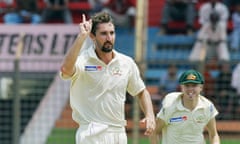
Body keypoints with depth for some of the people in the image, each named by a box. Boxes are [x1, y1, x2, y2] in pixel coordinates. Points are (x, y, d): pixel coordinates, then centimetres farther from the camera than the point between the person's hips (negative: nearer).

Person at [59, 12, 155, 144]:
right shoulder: (83, 60, -9)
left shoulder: (127, 63, 7)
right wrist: (81, 37, -32)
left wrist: (150, 115, 2)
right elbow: (66, 69, -33)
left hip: (119, 133, 6)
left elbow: (141, 92, 20)